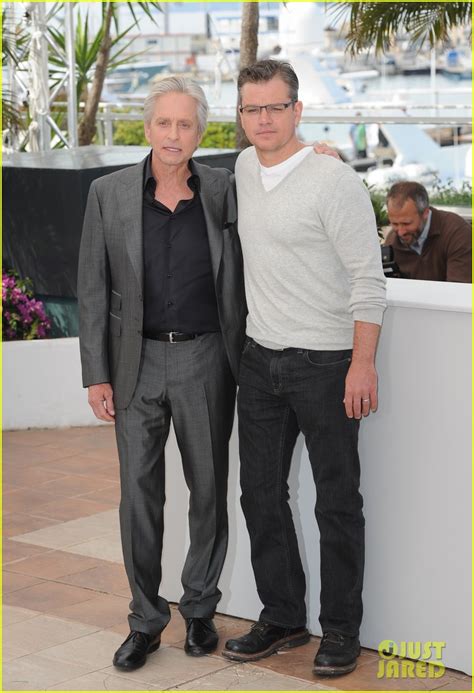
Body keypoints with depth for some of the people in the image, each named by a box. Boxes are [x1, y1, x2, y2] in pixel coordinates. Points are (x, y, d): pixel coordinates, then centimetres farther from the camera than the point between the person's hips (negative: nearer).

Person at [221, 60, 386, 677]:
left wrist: (363, 364, -19)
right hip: (261, 359, 7)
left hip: (325, 363, -7)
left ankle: (341, 628, 15)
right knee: (261, 494, 11)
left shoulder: (335, 181, -14)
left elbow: (369, 279, -15)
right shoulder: (244, 170, 8)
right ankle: (282, 617, 24)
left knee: (337, 503, 3)